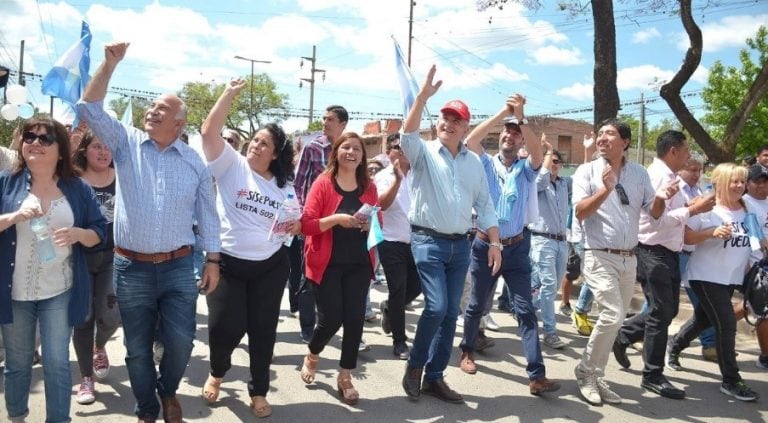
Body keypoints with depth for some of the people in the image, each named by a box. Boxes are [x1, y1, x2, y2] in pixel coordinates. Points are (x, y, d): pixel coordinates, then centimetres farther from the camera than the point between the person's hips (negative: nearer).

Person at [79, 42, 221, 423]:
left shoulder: (194, 161, 3)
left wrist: (212, 261, 1)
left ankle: (168, 391, 34)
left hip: (179, 267, 0)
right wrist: (110, 63, -15)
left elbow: (207, 215, 5)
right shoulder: (126, 143, 3)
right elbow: (90, 108, -7)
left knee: (180, 342, 2)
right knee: (137, 348, 11)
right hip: (131, 268, 0)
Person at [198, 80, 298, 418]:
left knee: (263, 329, 8)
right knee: (224, 327, -4)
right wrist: (230, 92, -15)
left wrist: (295, 226, -7)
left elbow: (296, 221, 17)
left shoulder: (285, 185, 7)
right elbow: (209, 131, -16)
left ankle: (258, 391, 27)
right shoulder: (231, 165, -4)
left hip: (271, 266, 3)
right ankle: (217, 373, 31)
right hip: (227, 263, -3)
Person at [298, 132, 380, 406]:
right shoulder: (323, 183, -7)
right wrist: (336, 219, -24)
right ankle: (312, 357, 33)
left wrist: (370, 223, -11)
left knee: (354, 319, 3)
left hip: (359, 264, 4)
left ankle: (345, 377, 21)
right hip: (327, 263, -3)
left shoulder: (369, 187, 6)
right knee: (331, 319, -1)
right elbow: (307, 225, -11)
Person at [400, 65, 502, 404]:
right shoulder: (425, 153, 0)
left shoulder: (474, 162, 12)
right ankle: (414, 365, 9)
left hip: (460, 245, 5)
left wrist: (495, 242, 4)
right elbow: (408, 134, -22)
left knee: (451, 313, 7)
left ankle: (434, 377, 20)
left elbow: (484, 205, 12)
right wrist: (424, 95, -30)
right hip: (428, 241, -5)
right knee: (436, 307, -15)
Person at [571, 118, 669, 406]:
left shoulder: (639, 174, 9)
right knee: (612, 315, -17)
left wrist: (661, 197, -13)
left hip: (629, 259, 5)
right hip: (600, 257, -5)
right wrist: (605, 189, -26)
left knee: (614, 320, 10)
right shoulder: (587, 171, -3)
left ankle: (594, 376, 23)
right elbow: (580, 212, -13)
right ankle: (586, 372, 3)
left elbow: (654, 213, 8)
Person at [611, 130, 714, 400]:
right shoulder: (658, 176, -17)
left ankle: (623, 337, 30)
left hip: (667, 254, 10)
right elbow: (658, 219, -25)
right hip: (654, 253, -10)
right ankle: (653, 376, 10)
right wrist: (693, 210, -19)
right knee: (661, 314, -2)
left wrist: (689, 206, 4)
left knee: (668, 310, 16)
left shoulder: (669, 177, 14)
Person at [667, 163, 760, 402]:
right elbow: (685, 237, -15)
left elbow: (748, 240, 19)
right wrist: (712, 233, -27)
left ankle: (674, 346, 42)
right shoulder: (708, 208, -12)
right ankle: (731, 381, 0)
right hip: (706, 276, -7)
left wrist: (749, 266, 11)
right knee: (726, 323, -11)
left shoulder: (746, 209, 6)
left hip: (732, 277, 7)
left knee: (704, 319, 18)